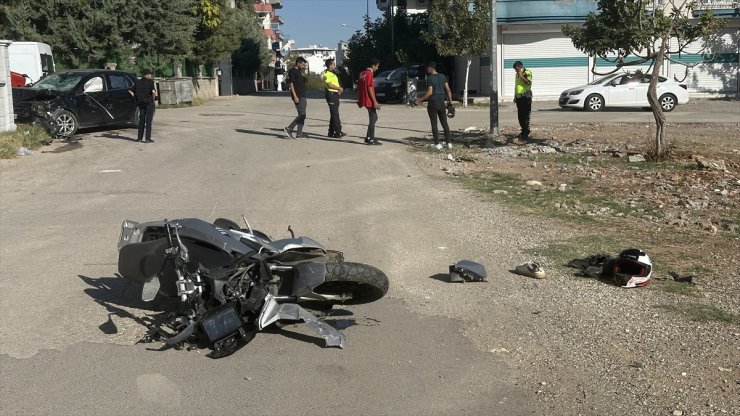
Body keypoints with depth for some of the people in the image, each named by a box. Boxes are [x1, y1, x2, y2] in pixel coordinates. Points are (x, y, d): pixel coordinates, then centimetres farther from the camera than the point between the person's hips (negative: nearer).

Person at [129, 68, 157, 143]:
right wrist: (153, 99, -8)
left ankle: (140, 137, 16)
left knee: (141, 120, 14)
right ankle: (147, 138, -4)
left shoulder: (138, 82, 10)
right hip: (149, 103, -5)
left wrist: (136, 98, 13)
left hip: (141, 103, 6)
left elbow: (130, 91, 9)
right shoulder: (150, 82, -8)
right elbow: (153, 91, -22)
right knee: (148, 121, -2)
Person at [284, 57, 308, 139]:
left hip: (302, 96, 9)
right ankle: (289, 128, -4)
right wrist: (295, 96, -21)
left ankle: (299, 133, 7)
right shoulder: (292, 71, -8)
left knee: (302, 115, 6)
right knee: (302, 114, -13)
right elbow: (291, 84, -14)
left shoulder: (299, 72, 19)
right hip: (298, 97, -9)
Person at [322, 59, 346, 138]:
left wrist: (339, 89, 8)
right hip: (331, 94, -10)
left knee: (334, 114, 11)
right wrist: (339, 88, -13)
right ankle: (338, 132, -9)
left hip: (335, 94, 10)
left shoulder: (333, 74, 19)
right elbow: (329, 85, -21)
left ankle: (331, 132, 16)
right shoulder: (327, 74, -11)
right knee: (335, 114, -10)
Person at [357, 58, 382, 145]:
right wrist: (375, 102, -18)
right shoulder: (369, 74, -14)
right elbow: (370, 88, -19)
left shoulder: (362, 73, 12)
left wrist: (359, 100, 21)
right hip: (369, 100, -9)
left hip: (363, 99, 9)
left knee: (374, 117, 18)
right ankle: (371, 140, 0)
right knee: (372, 119, -2)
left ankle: (368, 137, 20)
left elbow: (358, 86, 16)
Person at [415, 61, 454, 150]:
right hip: (441, 103, 6)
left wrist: (420, 100, -13)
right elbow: (448, 90, 5)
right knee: (444, 123, 12)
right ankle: (449, 142, 12)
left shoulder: (430, 78, -12)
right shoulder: (443, 77, 6)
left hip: (432, 103, -5)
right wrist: (450, 101, 12)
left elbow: (429, 92, -18)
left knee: (434, 124, 1)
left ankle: (437, 144, 1)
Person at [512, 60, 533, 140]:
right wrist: (515, 96, 22)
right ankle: (524, 131, 21)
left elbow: (528, 82, -23)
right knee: (520, 115, 10)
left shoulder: (527, 72, -6)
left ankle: (526, 133, -7)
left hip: (526, 96, -8)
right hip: (518, 97, 8)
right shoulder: (517, 74, 17)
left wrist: (521, 75, -20)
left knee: (526, 115, -8)